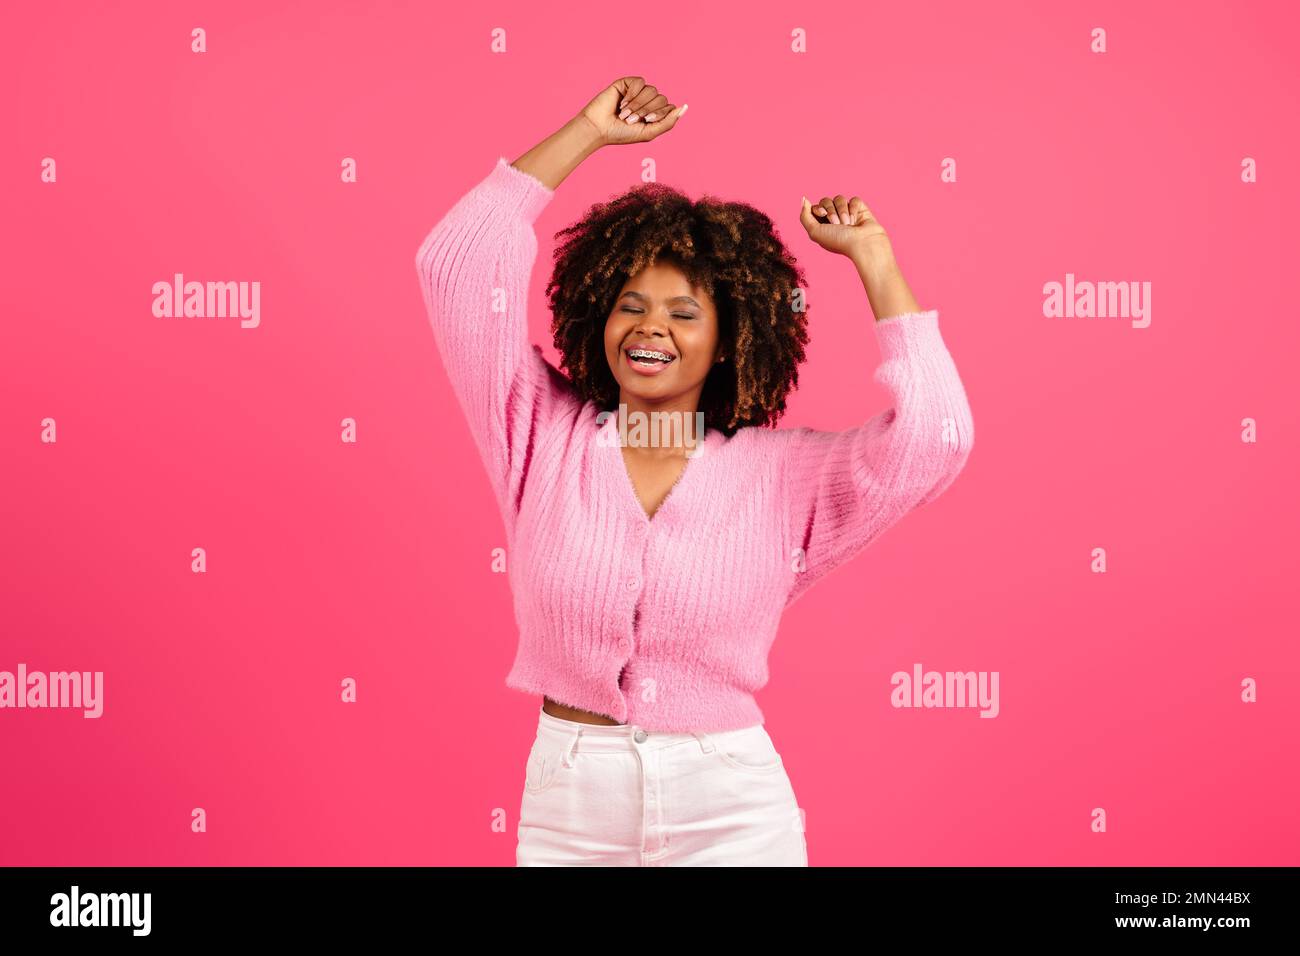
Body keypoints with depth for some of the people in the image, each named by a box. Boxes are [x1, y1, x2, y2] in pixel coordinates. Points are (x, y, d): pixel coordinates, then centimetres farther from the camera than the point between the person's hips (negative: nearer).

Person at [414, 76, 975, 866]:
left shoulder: (780, 473, -4)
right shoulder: (543, 433, -1)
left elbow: (935, 438, -17)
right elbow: (456, 265, -6)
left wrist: (872, 258, -8)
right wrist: (588, 133, -3)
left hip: (732, 814, -1)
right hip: (568, 806, 1)